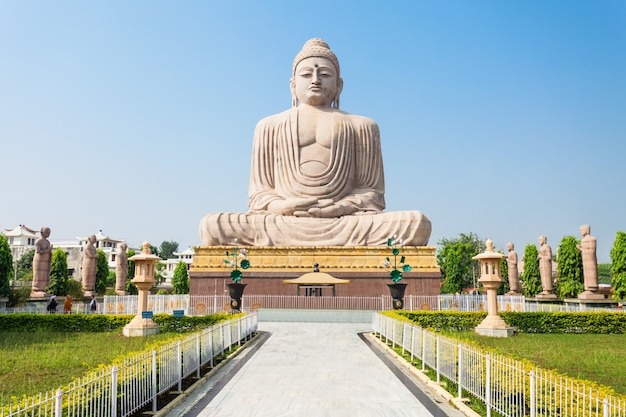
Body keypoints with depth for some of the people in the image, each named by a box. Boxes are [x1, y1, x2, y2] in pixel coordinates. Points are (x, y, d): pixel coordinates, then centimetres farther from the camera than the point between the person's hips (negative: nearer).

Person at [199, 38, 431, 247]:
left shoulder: (361, 126, 20)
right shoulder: (269, 126, 21)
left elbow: (373, 191, 13)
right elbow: (258, 191, 16)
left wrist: (343, 207, -9)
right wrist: (281, 206, -8)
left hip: (345, 226, 0)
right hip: (282, 224, 0)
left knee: (417, 224, -27)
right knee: (211, 225, -26)